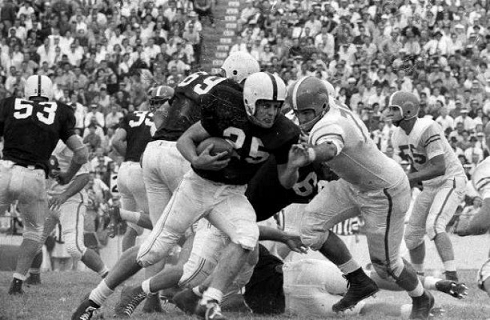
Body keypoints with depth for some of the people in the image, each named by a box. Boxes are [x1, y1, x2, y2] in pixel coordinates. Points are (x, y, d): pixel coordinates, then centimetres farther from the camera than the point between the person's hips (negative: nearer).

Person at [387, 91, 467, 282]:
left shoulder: (428, 129, -27)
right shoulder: (399, 136, 0)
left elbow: (439, 167, -32)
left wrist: (408, 178, -32)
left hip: (452, 181, -9)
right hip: (431, 186, 9)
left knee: (434, 225, -28)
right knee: (412, 234, 11)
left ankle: (452, 278, -32)